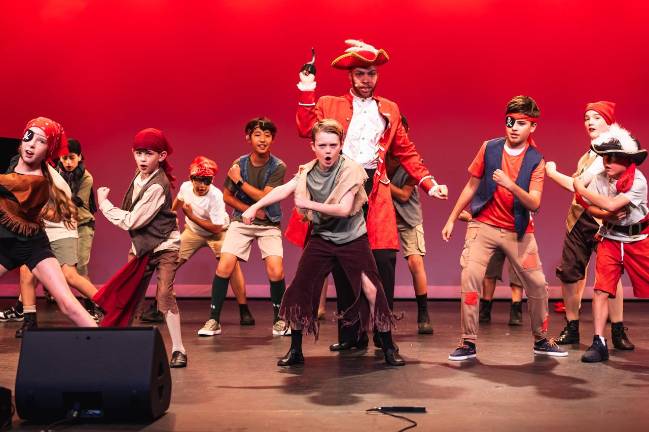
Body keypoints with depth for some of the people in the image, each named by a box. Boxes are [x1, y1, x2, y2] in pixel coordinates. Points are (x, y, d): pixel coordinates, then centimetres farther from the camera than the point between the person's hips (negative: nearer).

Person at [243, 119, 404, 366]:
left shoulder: (350, 170, -16)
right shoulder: (308, 172, -3)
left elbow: (344, 209, -23)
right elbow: (283, 190, -10)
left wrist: (309, 203, -26)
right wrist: (255, 207, -20)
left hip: (352, 239, -3)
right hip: (321, 238, 4)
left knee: (372, 291, -7)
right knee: (299, 290, -1)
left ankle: (389, 350, 8)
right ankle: (295, 351, 14)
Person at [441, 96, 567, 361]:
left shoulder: (535, 160, -2)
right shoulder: (489, 148, 0)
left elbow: (534, 203, -12)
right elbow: (471, 186, 8)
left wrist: (511, 185, -30)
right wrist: (452, 219, 6)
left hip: (519, 231, 1)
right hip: (483, 225, -1)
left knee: (537, 284, 4)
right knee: (470, 277, -17)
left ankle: (541, 341, 26)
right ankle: (468, 343, -7)